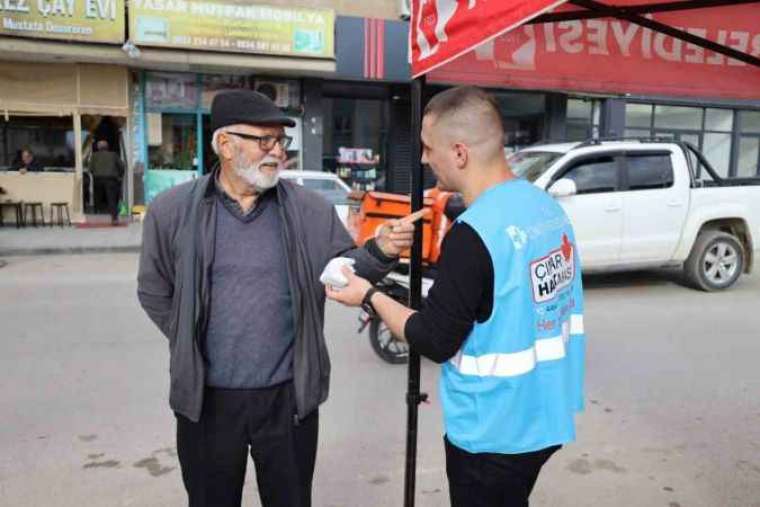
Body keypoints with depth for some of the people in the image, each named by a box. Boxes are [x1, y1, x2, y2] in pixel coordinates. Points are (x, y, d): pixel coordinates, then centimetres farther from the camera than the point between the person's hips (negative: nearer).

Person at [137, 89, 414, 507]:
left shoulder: (310, 210, -4)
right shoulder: (173, 210, -4)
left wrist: (379, 251, -20)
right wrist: (190, 343, 4)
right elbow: (154, 292, 6)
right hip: (208, 398, 0)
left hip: (288, 395, 0)